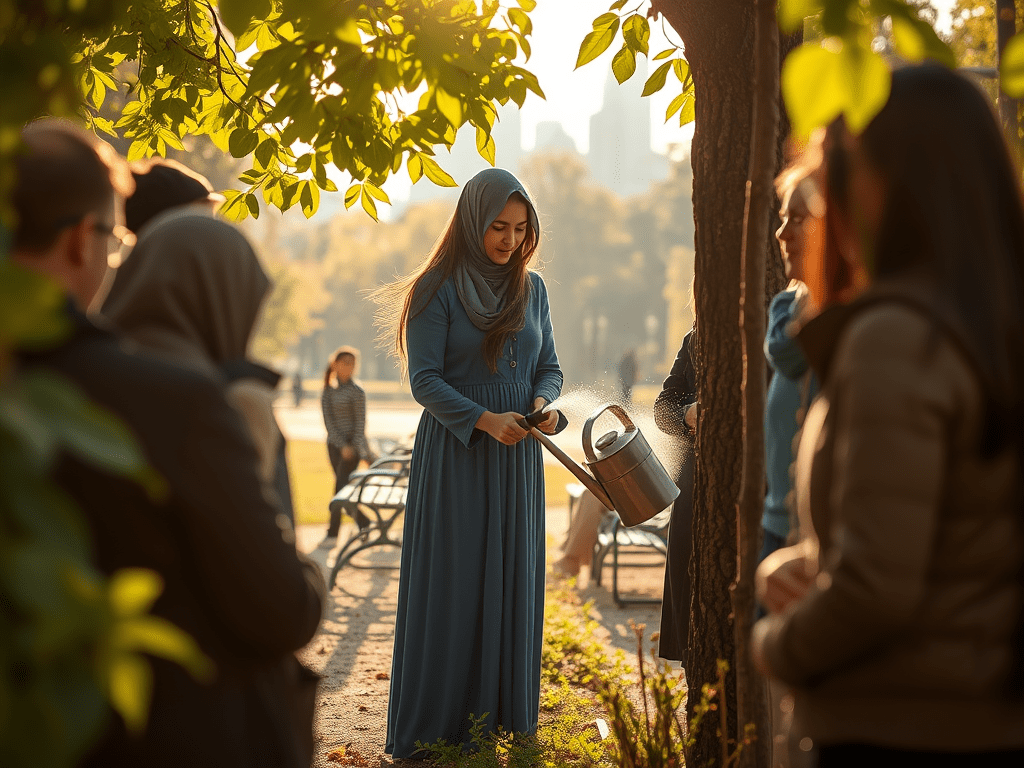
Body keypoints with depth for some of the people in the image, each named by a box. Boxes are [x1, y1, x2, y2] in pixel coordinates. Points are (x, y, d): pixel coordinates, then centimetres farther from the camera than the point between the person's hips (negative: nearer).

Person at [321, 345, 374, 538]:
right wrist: (343, 446, -13)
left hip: (353, 443, -5)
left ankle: (332, 534, -7)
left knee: (341, 487, -10)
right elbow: (329, 421, -1)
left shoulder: (356, 392, -5)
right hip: (334, 445, 5)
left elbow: (360, 422, -7)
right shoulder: (328, 392, 6)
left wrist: (355, 447, -15)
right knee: (344, 488, 6)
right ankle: (365, 525, 20)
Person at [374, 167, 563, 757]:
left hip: (517, 457, 5)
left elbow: (549, 367, 11)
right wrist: (486, 420, -24)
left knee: (512, 583, 8)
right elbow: (425, 380, -11)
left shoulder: (532, 288, 9)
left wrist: (543, 404, -12)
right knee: (451, 583, -1)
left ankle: (505, 715, 19)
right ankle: (438, 724, 9)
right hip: (454, 457, -5)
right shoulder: (437, 289, -7)